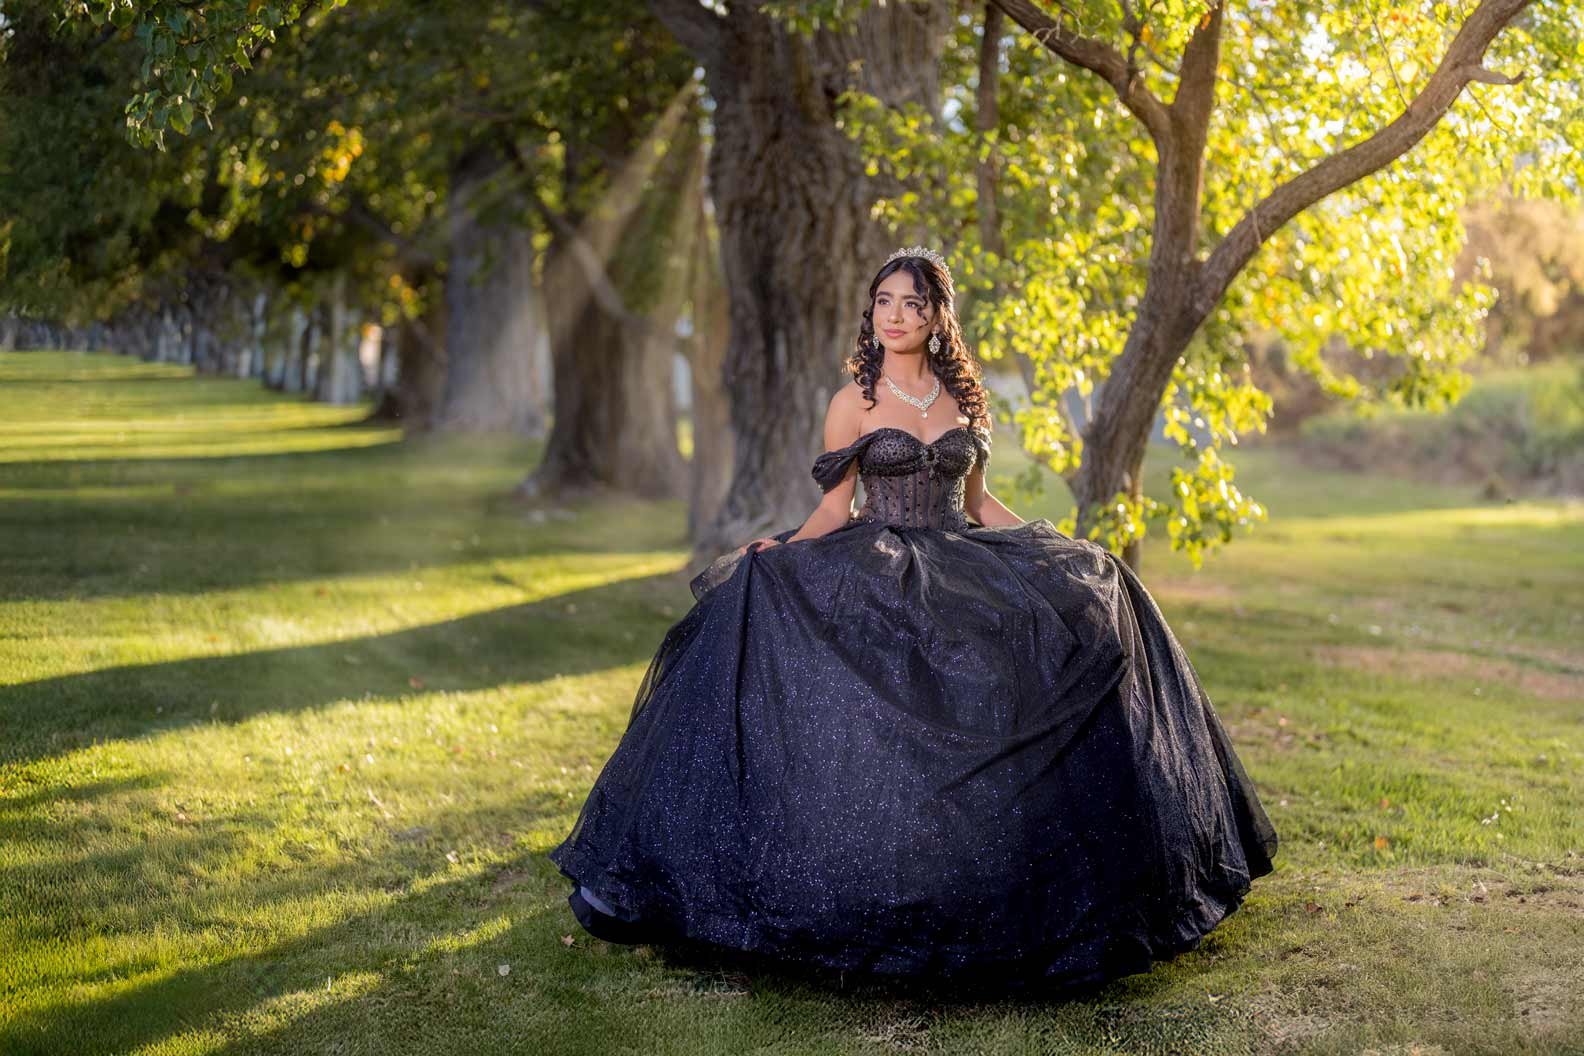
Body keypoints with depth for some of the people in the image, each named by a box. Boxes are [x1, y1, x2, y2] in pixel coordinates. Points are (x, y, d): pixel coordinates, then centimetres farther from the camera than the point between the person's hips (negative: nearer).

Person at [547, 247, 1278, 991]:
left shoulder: (963, 397, 12)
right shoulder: (853, 402, 2)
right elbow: (834, 509, 1)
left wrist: (1058, 551, 10)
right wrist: (783, 553, -16)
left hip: (961, 567, 4)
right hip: (877, 573, -3)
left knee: (1087, 607, -14)